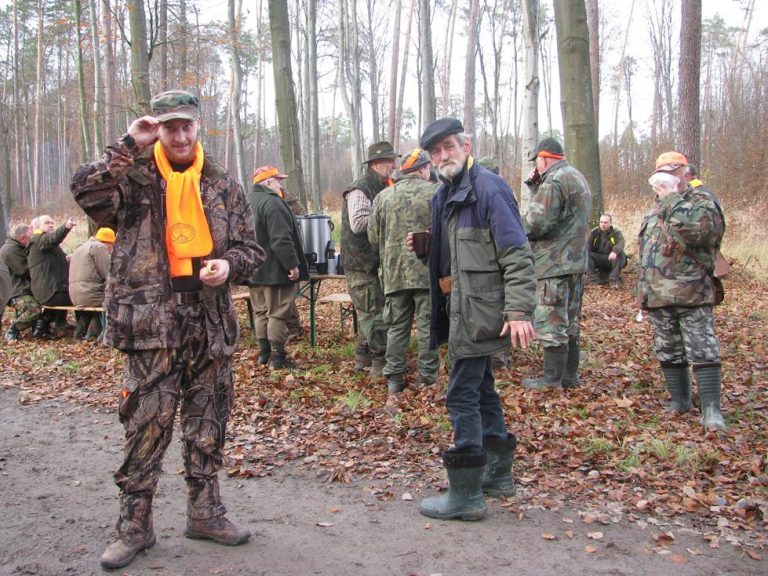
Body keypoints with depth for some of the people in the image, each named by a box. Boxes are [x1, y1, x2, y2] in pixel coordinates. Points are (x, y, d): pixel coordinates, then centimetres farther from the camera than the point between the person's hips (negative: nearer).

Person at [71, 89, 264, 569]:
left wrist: (229, 265, -7)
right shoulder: (133, 178, 2)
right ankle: (135, 525, 16)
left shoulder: (223, 185, 11)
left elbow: (251, 246, 13)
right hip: (151, 320, -3)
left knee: (209, 422, 12)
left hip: (211, 319, 4)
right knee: (147, 423, 0)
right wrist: (130, 147, -17)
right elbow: (87, 192, -18)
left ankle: (205, 511, 29)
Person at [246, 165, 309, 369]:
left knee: (261, 313, 15)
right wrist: (293, 265, -20)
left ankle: (264, 353, 21)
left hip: (254, 271, 9)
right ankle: (278, 357, -1)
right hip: (275, 271, -9)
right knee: (278, 314, -4)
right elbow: (281, 239, -24)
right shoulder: (272, 203, -17)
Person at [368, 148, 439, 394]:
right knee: (428, 326, 5)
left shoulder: (383, 196, 5)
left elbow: (373, 237, 8)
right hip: (428, 271, -3)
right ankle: (427, 377, 10)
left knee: (397, 325, 11)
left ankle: (394, 376, 13)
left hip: (394, 273, 3)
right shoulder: (434, 193, -5)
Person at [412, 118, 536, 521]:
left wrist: (519, 310, -26)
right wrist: (424, 246, 5)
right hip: (460, 307, 10)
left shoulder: (488, 188, -13)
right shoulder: (445, 195, 14)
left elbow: (517, 255, -19)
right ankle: (498, 473, 33)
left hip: (480, 310, -10)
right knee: (480, 388, 18)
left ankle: (465, 495, 2)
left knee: (462, 394, -7)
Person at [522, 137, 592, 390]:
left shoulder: (554, 182, -17)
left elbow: (537, 223, -23)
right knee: (570, 321, 15)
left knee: (551, 322, -3)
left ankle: (552, 379, 2)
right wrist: (535, 186, 5)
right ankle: (570, 375, 22)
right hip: (576, 261, 10)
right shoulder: (577, 177, 16)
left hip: (555, 263, -10)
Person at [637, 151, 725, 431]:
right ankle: (679, 398, 26)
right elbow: (644, 246, 26)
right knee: (668, 352, 13)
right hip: (658, 296, 7)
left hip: (691, 293, -7)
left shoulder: (701, 202, -5)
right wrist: (644, 291, 23)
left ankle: (711, 408, -4)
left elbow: (695, 228, -30)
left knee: (703, 351, -7)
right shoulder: (656, 207, 19)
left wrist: (671, 198, -19)